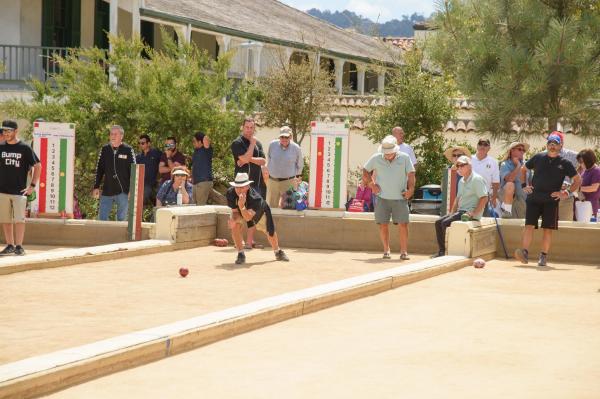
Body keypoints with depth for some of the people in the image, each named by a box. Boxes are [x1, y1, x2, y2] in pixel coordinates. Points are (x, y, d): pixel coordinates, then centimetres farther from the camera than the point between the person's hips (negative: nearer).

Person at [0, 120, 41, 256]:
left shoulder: (25, 148, -3)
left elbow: (38, 166, 1)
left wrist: (32, 185, -5)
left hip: (19, 191, -3)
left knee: (19, 219, -3)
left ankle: (19, 246, 3)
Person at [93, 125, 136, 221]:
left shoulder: (128, 150, -2)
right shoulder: (104, 149, 7)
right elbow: (99, 169, 12)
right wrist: (96, 187, 7)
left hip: (123, 192, -3)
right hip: (107, 191, 3)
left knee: (121, 219, 4)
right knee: (102, 218, -1)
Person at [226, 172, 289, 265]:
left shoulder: (255, 198, -46)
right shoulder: (230, 193, -35)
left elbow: (248, 218, -50)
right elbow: (235, 211, -22)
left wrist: (241, 205, -67)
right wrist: (233, 219, -46)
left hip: (259, 211, -2)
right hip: (240, 211, 2)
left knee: (270, 232, 9)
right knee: (235, 225, -26)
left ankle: (278, 252, 42)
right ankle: (241, 254, -11)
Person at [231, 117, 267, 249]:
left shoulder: (258, 143, 14)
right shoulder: (237, 143, -5)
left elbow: (263, 161, 2)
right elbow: (245, 158, -19)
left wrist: (250, 159, -13)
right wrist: (252, 143, -11)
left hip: (258, 182, 6)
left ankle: (250, 241, 13)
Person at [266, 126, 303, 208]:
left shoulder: (296, 148, -6)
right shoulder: (272, 145, -3)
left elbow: (300, 165, 9)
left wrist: (297, 176, 12)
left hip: (288, 182, -2)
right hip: (272, 180, 2)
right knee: (271, 206, 8)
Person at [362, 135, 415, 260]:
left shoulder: (404, 158, 0)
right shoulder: (376, 158, 1)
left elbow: (411, 174, -1)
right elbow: (365, 171, 12)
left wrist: (411, 189, -14)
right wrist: (371, 184, -1)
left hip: (400, 198, -1)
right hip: (382, 198, 1)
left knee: (403, 224, -6)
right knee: (383, 225, 1)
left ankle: (404, 251, 0)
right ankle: (386, 250, 15)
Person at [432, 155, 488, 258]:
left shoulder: (476, 179, -11)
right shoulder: (461, 181, 18)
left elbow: (484, 198, -18)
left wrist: (473, 213, -22)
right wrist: (452, 213, 11)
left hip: (470, 212, -9)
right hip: (460, 211, 9)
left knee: (445, 223, -23)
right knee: (438, 222, 0)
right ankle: (441, 251, -4)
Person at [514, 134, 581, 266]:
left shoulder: (564, 163, 5)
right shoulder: (538, 158, 9)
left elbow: (578, 180, 10)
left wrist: (567, 193, -1)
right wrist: (524, 185, 10)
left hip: (551, 201, 0)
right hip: (533, 198, 0)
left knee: (548, 229, 1)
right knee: (529, 225, -11)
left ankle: (544, 256, 9)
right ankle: (524, 252, -16)